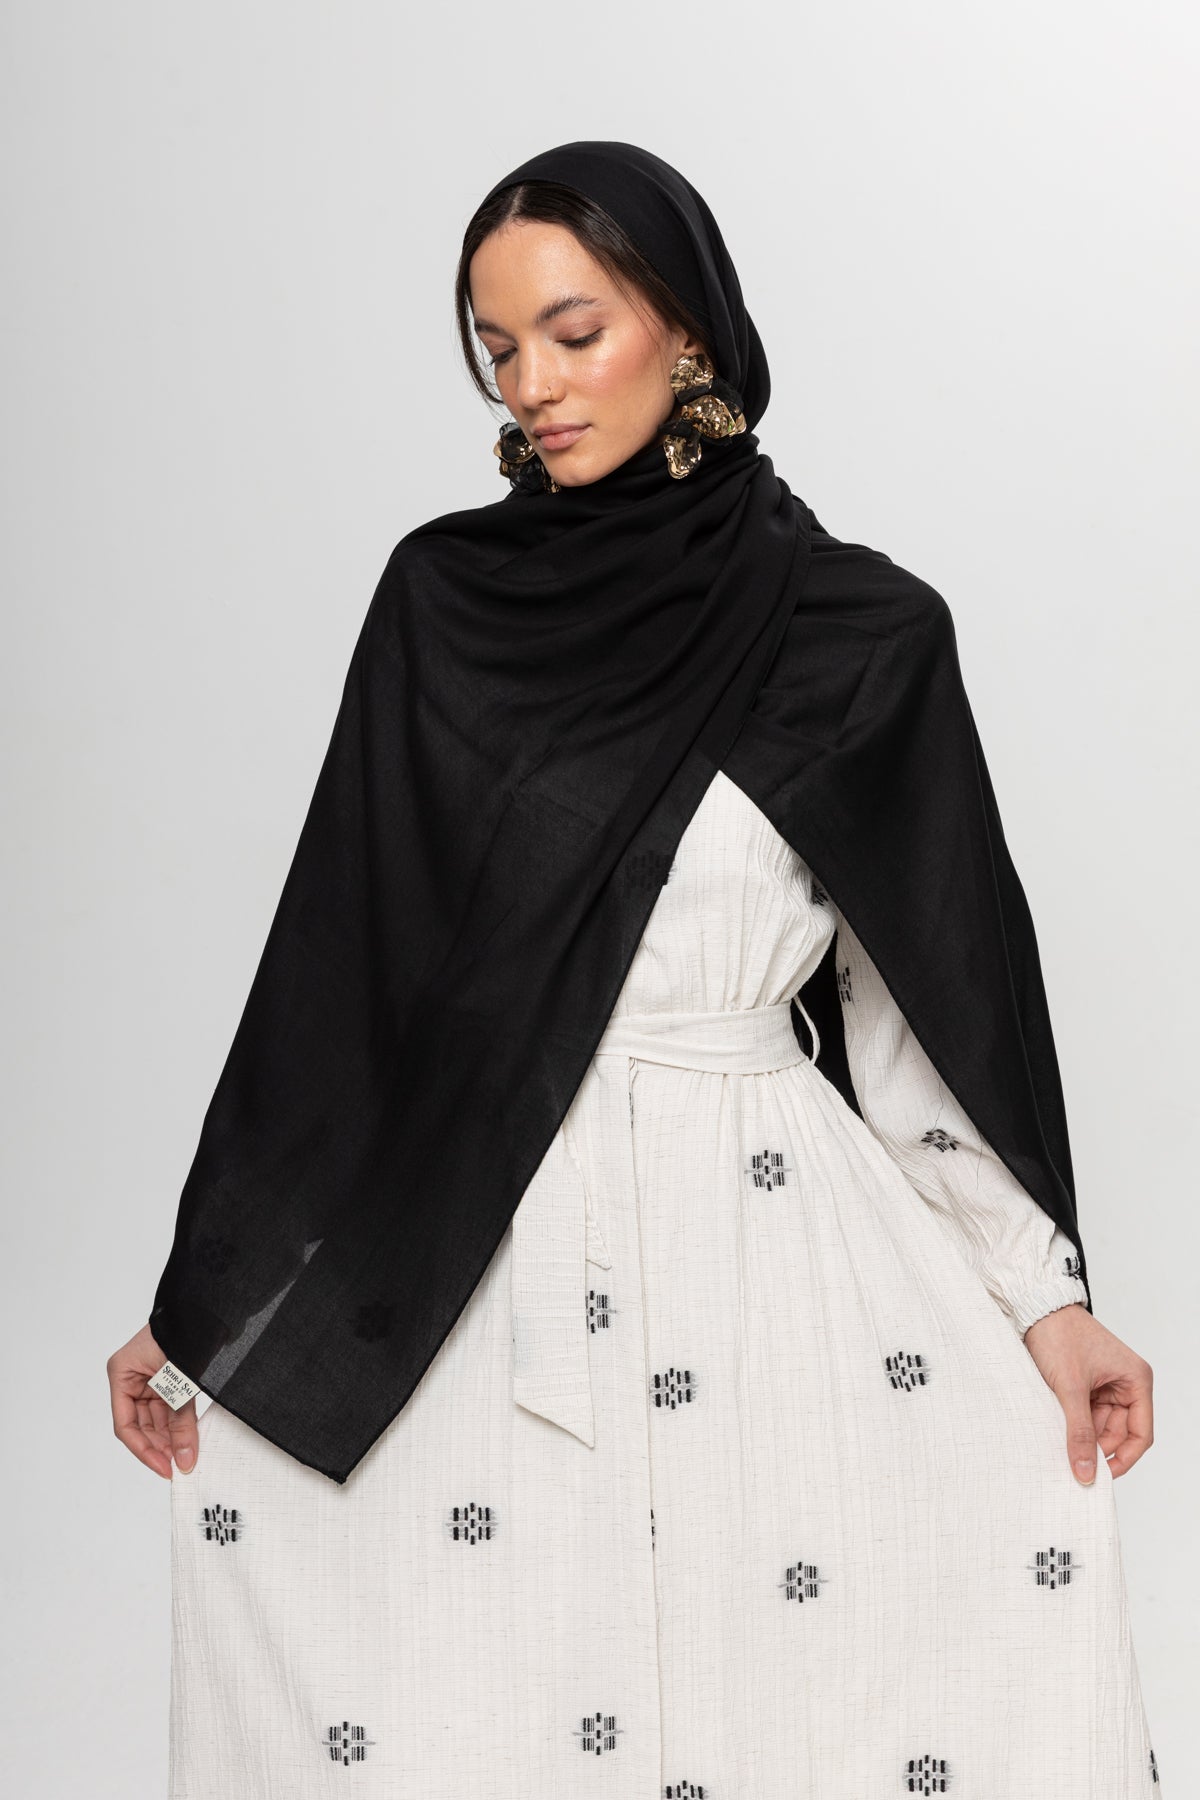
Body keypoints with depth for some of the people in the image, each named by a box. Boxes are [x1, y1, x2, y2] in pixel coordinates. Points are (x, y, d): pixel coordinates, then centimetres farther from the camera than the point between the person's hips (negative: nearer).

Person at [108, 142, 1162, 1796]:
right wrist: (203, 1300, 5)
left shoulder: (846, 624, 0)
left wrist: (1045, 1295, 1)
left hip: (771, 1240, 0)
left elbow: (919, 992, 4)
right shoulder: (447, 598, 4)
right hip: (481, 1253, 1)